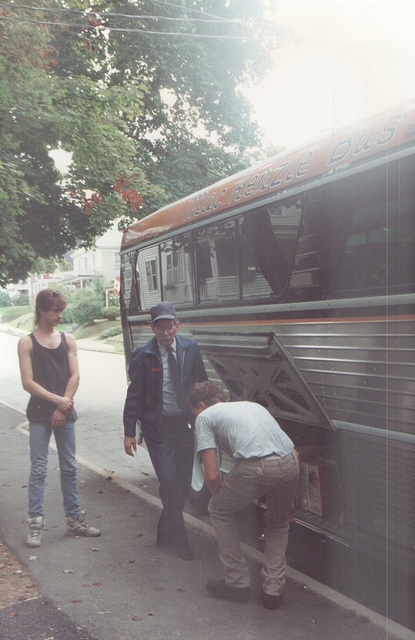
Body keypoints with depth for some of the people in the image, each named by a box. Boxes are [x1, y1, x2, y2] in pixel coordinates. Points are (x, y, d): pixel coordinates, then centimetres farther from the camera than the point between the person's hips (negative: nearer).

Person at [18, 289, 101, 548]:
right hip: (39, 414, -3)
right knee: (39, 469, -1)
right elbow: (28, 382, -8)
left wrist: (63, 407, -8)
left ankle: (75, 519, 19)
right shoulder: (27, 342, -1)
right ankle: (36, 524, 6)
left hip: (65, 413, 3)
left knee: (70, 467, 9)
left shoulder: (68, 339, 8)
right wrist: (57, 400, -14)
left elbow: (75, 376, 2)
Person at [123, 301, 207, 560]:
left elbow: (201, 384, 8)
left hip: (185, 423, 4)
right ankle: (179, 539, 10)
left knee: (184, 481, 9)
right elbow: (134, 395, -6)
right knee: (169, 482, -8)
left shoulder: (191, 348, 0)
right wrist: (129, 432, -8)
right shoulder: (143, 356, -9)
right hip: (158, 426, -4)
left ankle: (166, 532, 29)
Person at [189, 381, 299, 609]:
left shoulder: (205, 416, 18)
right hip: (290, 463, 6)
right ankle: (273, 590, 27)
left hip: (255, 468, -5)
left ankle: (238, 582, 27)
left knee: (219, 511, 23)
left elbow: (212, 475, 8)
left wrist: (221, 500, 30)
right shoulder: (252, 404, 35)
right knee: (279, 522, 32)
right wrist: (288, 500, 40)